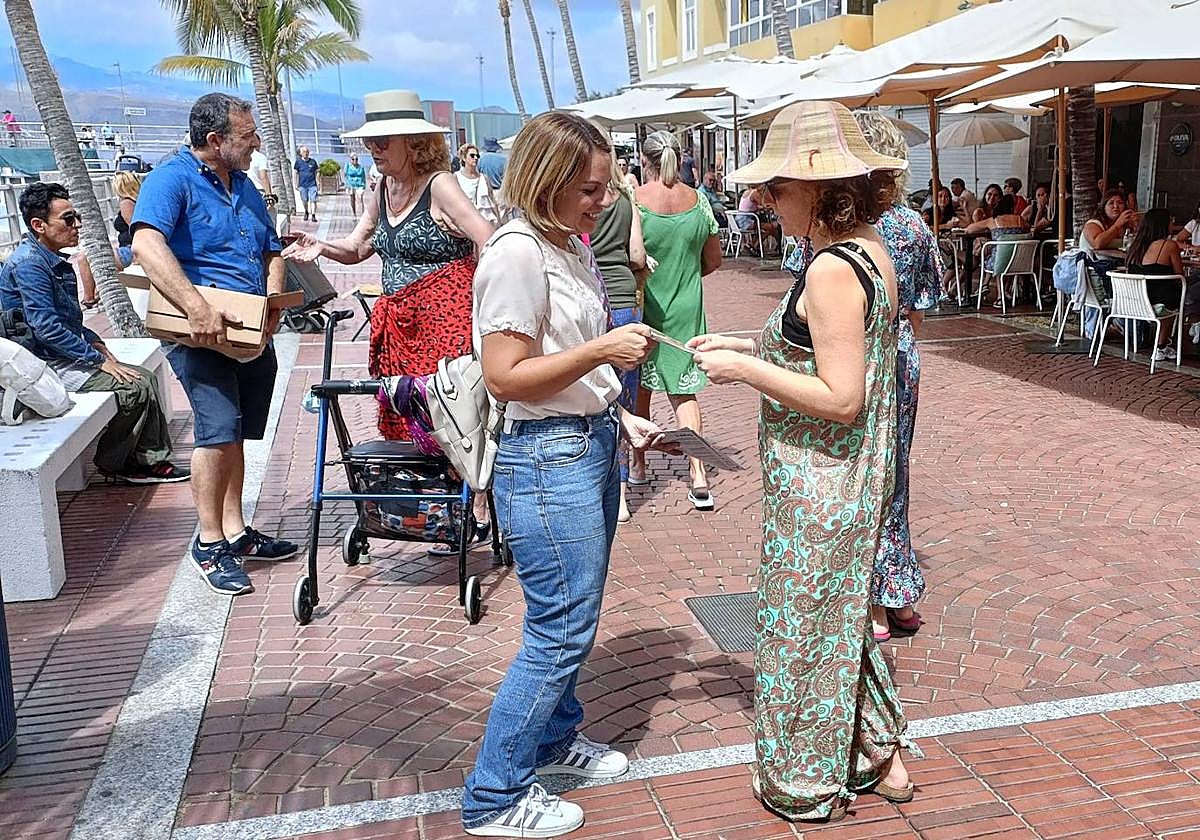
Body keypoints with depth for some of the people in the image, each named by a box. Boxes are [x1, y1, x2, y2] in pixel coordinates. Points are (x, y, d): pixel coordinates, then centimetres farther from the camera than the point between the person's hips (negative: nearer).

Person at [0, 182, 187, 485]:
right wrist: (98, 359, -20)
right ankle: (112, 464, -1)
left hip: (65, 356, 10)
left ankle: (151, 459, 3)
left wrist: (93, 341, 9)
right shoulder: (28, 263, -18)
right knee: (134, 389, -18)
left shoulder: (52, 261, 14)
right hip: (46, 364, -10)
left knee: (146, 378, 2)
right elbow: (46, 327, -24)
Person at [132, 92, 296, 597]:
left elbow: (271, 253, 22)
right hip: (201, 333, -7)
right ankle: (209, 543, -3)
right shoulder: (172, 179, -8)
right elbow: (147, 245, -24)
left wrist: (273, 301, 2)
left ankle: (235, 532, 22)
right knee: (219, 430, -15)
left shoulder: (244, 187, 17)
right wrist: (197, 307, -34)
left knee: (234, 435, 13)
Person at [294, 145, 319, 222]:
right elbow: (296, 173, 8)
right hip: (302, 184, 1)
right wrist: (296, 184, 5)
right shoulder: (298, 162, 4)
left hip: (312, 184, -1)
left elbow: (316, 173, 13)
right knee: (304, 200, 9)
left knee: (313, 200, -9)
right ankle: (306, 212, 34)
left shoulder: (313, 162, 5)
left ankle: (313, 215, -7)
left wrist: (317, 182, 9)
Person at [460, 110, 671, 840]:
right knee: (562, 631, -1)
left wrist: (620, 416, 10)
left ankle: (555, 738, 41)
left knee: (574, 619, 20)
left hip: (594, 445, 9)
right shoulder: (518, 253, -17)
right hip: (548, 459, -9)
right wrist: (603, 350, -20)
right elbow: (505, 377, -20)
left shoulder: (573, 247, 11)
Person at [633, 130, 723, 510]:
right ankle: (699, 476, -5)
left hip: (643, 306, -2)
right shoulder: (698, 201, -2)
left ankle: (637, 463, 30)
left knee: (639, 385, 16)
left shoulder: (633, 200, -13)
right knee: (683, 387, 7)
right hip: (685, 308, 2)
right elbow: (713, 260, 5)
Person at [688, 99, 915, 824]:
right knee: (845, 613, 23)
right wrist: (749, 346, 8)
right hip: (858, 475, 9)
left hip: (818, 484, -9)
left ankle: (806, 785, 29)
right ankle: (878, 756, 39)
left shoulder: (831, 270, -23)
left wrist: (746, 370, -19)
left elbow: (841, 397, -26)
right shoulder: (872, 251, 6)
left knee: (803, 624, 9)